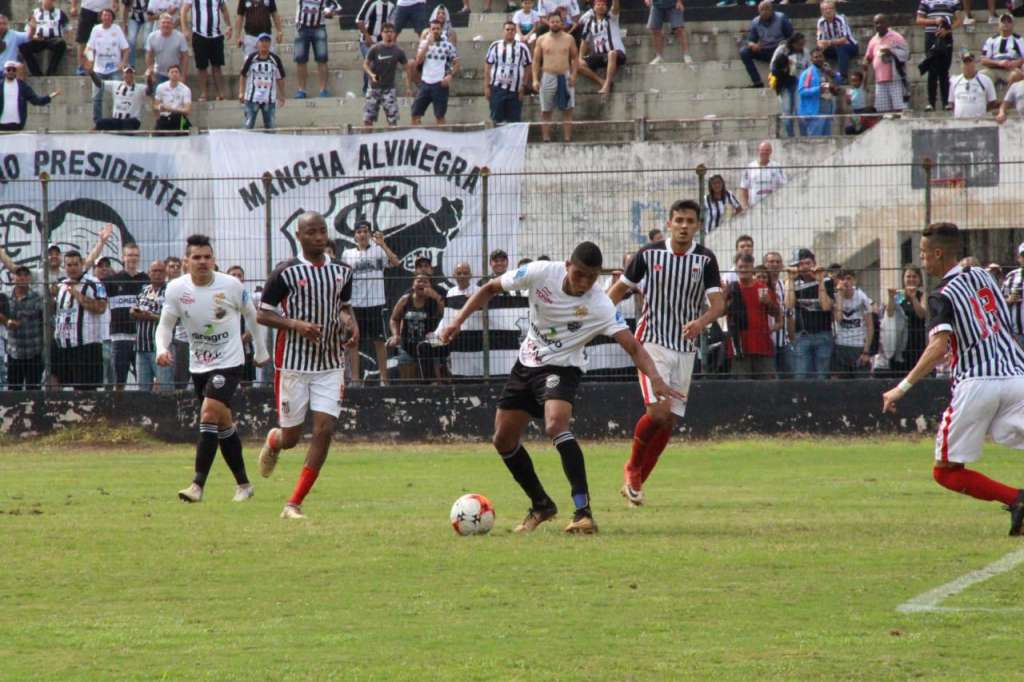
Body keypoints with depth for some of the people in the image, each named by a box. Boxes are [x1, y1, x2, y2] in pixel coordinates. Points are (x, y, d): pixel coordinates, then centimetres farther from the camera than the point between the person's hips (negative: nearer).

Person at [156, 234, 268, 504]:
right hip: (198, 365, 4)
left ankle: (198, 484, -20)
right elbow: (166, 323, -1)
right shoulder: (176, 288, -5)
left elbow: (252, 315, 5)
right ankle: (243, 484, 24)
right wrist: (162, 349, -22)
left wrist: (261, 351, 14)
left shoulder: (231, 286, -11)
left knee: (209, 415, -19)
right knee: (224, 423, 12)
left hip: (228, 363, -4)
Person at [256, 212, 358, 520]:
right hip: (294, 364, -3)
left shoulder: (341, 272, 7)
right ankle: (273, 442, 44)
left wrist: (351, 324, 0)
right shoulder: (285, 272, -7)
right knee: (291, 437, 3)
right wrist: (297, 325, -20)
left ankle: (294, 504, -4)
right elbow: (263, 314, -5)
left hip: (331, 365, 3)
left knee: (324, 430, -11)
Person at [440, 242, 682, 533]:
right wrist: (458, 321, -10)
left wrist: (655, 379, -46)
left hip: (562, 368, -5)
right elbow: (490, 289, -3)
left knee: (555, 425, -32)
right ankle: (541, 505, 29)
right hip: (527, 364, 5)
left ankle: (583, 511, -34)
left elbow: (633, 347, -29)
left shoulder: (601, 307, -23)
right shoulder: (541, 273, -16)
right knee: (503, 440, 8)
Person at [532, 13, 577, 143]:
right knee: (545, 112, 1)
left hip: (565, 77, 0)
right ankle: (546, 139, 4)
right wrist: (535, 79, -5)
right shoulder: (542, 40, 3)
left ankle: (567, 139, 0)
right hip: (548, 77, 0)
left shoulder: (569, 39, 5)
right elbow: (536, 60, 5)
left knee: (567, 111, -2)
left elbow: (574, 58, 9)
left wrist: (573, 74, -6)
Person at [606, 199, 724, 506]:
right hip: (652, 341, -3)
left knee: (669, 422, 3)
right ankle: (632, 468, 6)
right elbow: (620, 288, 11)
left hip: (685, 348, 3)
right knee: (658, 410, -19)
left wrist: (701, 321, -30)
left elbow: (718, 303, -9)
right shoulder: (649, 254, -2)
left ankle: (636, 483, 18)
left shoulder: (705, 260, -1)